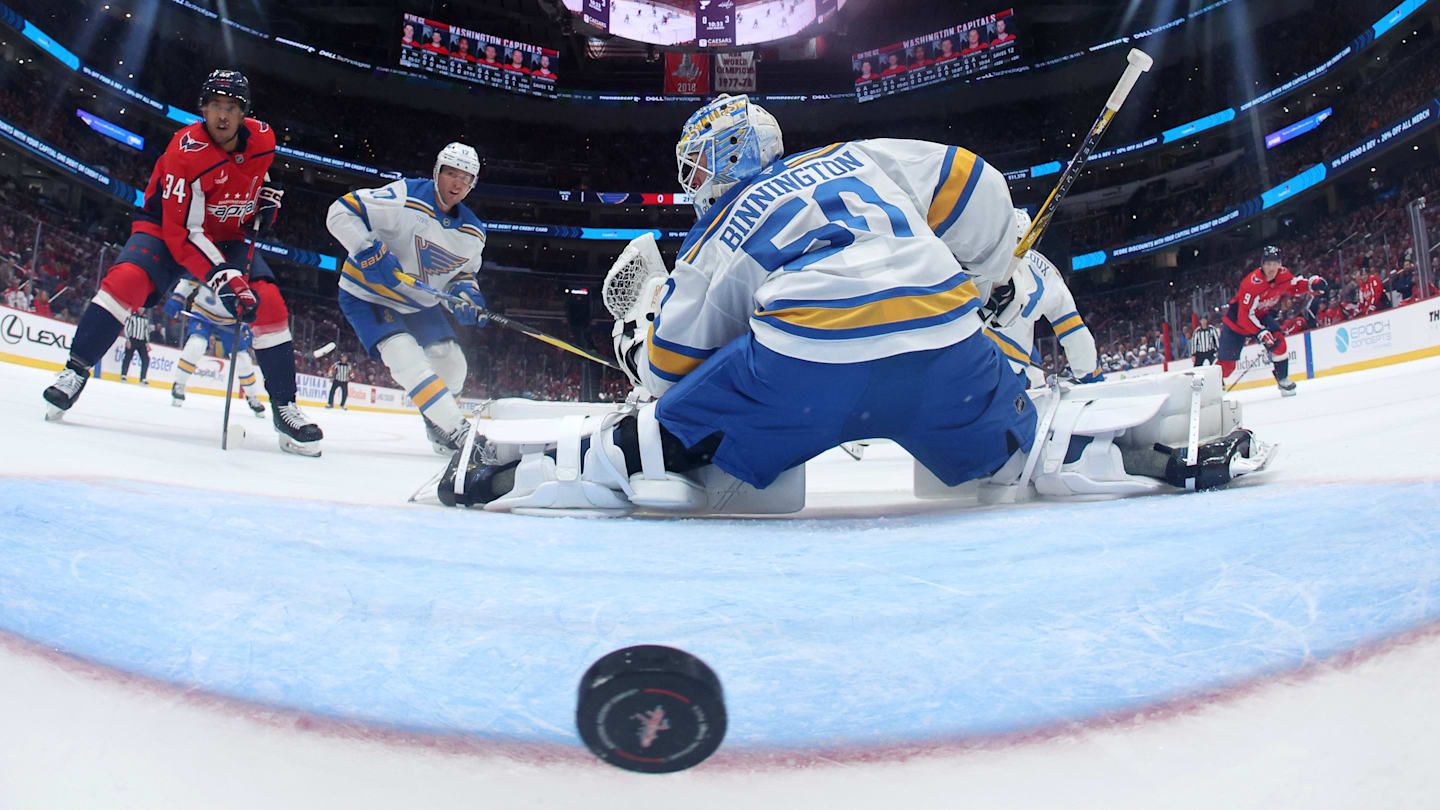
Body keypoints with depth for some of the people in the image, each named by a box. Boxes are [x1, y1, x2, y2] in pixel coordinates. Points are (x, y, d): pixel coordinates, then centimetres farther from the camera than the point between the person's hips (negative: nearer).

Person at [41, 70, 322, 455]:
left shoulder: (262, 137, -10)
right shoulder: (185, 152, -26)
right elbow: (182, 232, -31)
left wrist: (267, 192, 1)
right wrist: (221, 277, -43)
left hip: (228, 236, 3)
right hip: (169, 226, -3)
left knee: (269, 304, -17)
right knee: (127, 279, -29)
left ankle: (284, 408, -13)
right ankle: (76, 371, -11)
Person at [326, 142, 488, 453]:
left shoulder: (473, 233, -3)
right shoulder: (404, 197, -23)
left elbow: (463, 272, 12)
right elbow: (341, 212, -22)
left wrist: (465, 292, -11)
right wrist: (369, 252, -34)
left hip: (419, 302, 7)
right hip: (367, 294, -6)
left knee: (451, 362, 0)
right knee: (406, 356, -26)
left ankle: (438, 423, 27)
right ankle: (454, 429, -23)